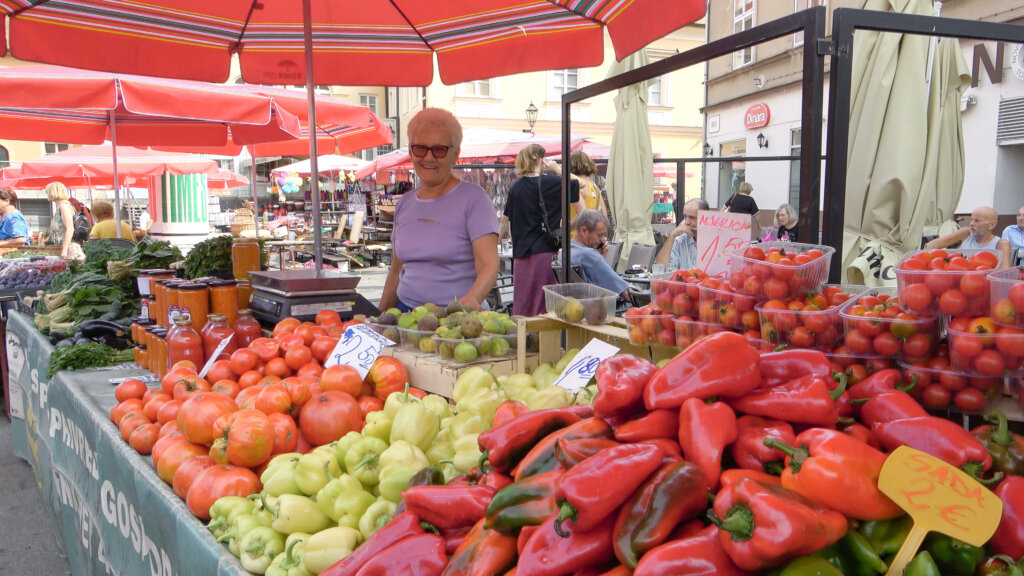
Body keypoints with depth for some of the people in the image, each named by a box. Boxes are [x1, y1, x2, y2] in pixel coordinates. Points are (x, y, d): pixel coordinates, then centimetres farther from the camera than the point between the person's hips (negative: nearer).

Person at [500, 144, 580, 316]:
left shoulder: (516, 187, 7)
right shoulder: (549, 183, -7)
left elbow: (505, 220, 13)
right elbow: (580, 184, -1)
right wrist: (557, 170, 4)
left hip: (521, 252, 5)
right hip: (545, 250, -5)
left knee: (522, 301, 10)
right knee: (544, 303, -1)